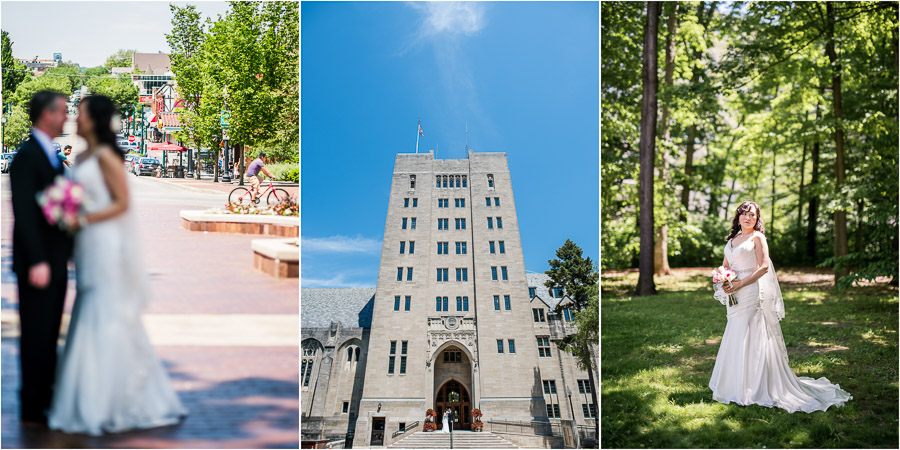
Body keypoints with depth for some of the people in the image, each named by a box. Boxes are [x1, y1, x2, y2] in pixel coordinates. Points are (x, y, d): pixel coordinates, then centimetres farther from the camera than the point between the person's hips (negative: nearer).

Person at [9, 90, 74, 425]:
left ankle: (46, 397, 24)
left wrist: (67, 251, 12)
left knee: (49, 335, 15)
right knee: (36, 336, -2)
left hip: (56, 262, 9)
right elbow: (24, 214, -19)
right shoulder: (26, 156, -13)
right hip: (38, 265, -9)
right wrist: (37, 262, -23)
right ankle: (32, 407, 7)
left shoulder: (52, 156, 15)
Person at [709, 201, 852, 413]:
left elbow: (763, 267, -13)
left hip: (753, 293, -7)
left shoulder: (757, 237, -4)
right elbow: (725, 267, 18)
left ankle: (757, 389, 1)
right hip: (736, 299, 7)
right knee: (737, 338, 9)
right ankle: (737, 385, 17)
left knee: (753, 338, -5)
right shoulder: (732, 240, 15)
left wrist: (740, 284, -16)